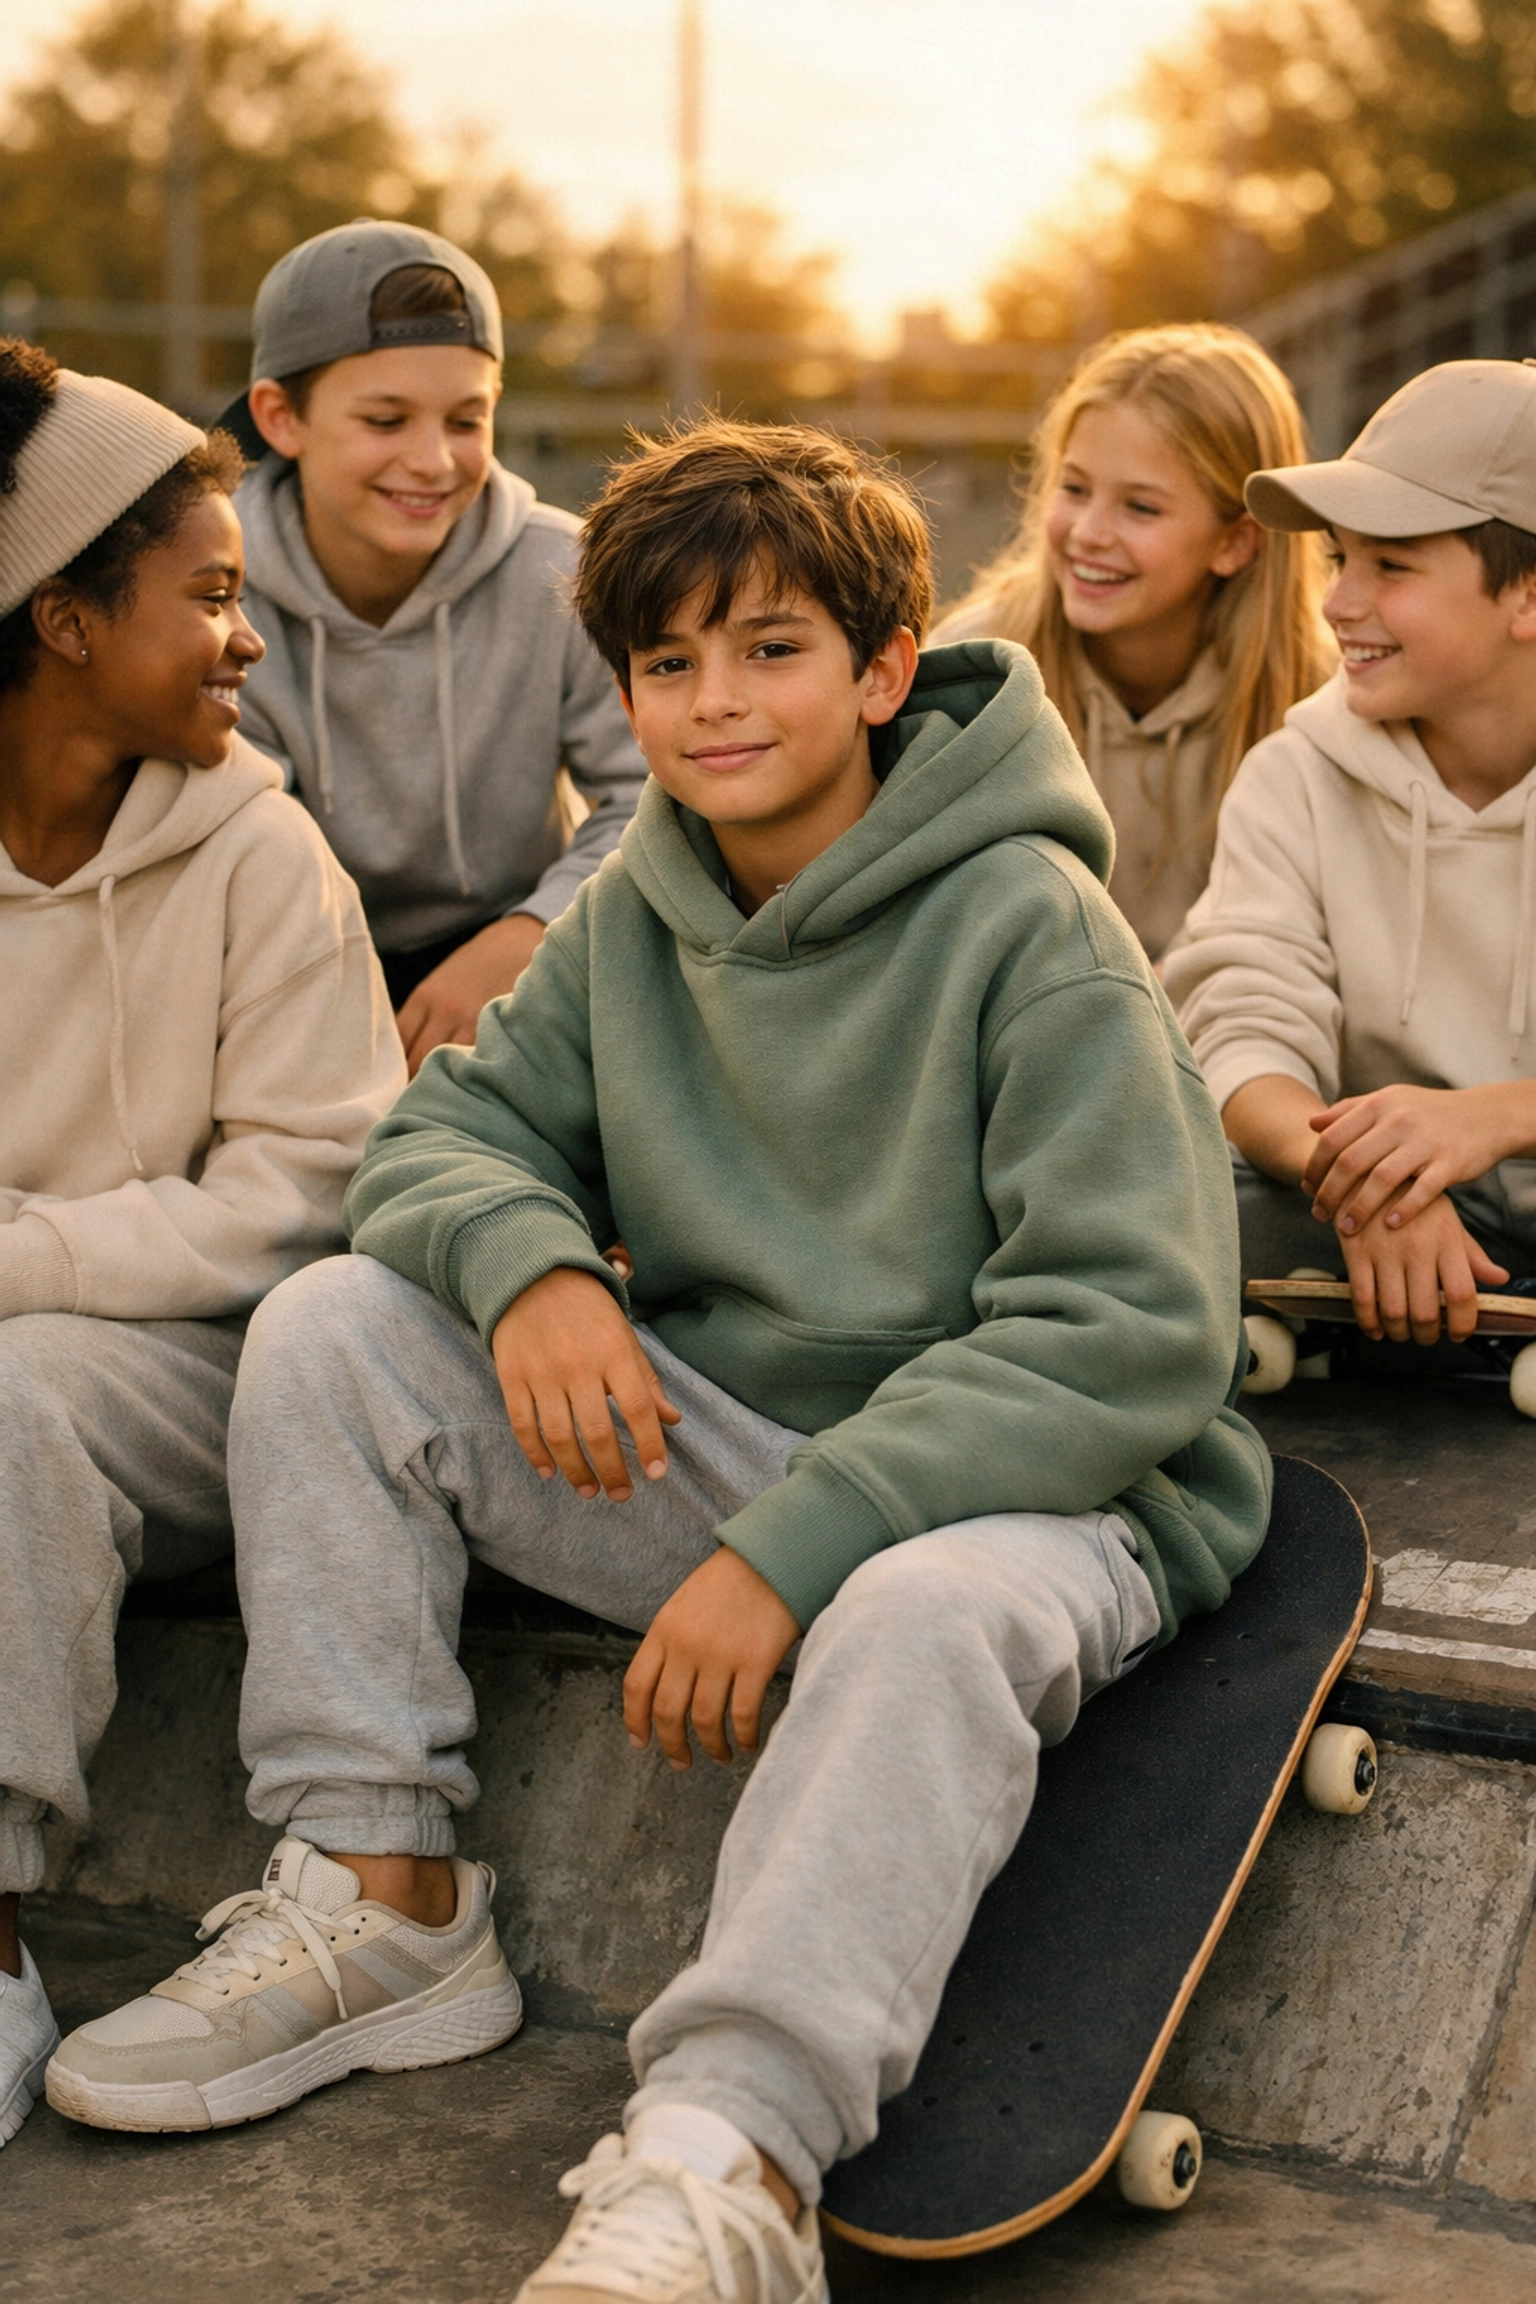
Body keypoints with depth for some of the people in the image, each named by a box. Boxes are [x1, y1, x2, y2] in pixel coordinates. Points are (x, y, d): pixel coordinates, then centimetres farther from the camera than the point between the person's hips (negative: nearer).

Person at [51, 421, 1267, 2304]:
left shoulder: (1028, 927, -15)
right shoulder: (637, 914, 6)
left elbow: (1136, 1332, -22)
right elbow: (447, 1128, 10)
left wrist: (795, 1543, -28)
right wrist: (528, 1265, -17)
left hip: (1010, 1489, -6)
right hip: (703, 1440, 6)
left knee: (937, 1613, -40)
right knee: (331, 1324, -7)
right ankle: (372, 1894, -6)